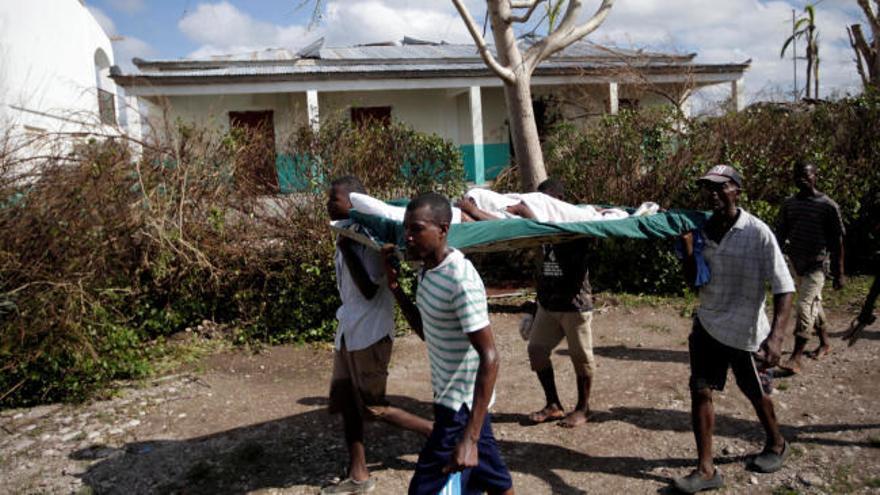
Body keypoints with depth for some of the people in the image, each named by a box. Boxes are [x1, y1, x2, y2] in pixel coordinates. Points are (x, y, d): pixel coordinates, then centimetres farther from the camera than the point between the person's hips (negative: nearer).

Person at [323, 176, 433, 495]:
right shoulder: (346, 235, 9)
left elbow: (369, 290, -23)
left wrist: (346, 250, -22)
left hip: (369, 333, -9)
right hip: (348, 331, 9)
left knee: (374, 408, 0)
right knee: (348, 404, 11)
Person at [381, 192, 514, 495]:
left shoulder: (461, 282, -26)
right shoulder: (428, 270, 3)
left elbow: (489, 358, -27)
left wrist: (469, 438, -31)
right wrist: (395, 287, 2)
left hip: (462, 404, -9)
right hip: (457, 398, 9)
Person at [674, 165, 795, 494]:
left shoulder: (758, 233, -18)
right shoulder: (703, 229, -3)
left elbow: (784, 288, -19)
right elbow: (693, 280, 2)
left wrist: (776, 336, -30)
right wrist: (687, 244, -14)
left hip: (744, 331, -4)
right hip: (707, 325, 4)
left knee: (755, 393, 17)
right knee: (700, 391, 0)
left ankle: (776, 445, 45)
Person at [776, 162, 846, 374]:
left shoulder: (828, 206, -8)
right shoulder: (789, 204, 6)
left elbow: (837, 241, -5)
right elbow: (780, 235, 9)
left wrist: (838, 274, -4)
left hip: (817, 264, -5)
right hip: (798, 262, 5)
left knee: (805, 306, -13)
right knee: (814, 303, 19)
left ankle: (796, 358, -12)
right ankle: (824, 343, 38)